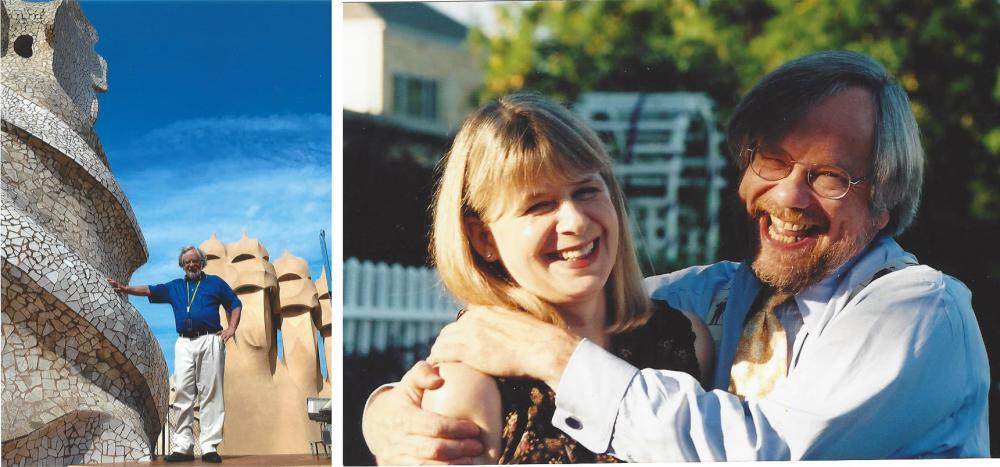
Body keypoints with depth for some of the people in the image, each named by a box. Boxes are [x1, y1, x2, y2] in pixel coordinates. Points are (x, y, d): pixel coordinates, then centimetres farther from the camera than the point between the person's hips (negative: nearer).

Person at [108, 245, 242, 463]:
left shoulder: (215, 283, 14)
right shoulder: (175, 287, 22)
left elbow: (235, 304, 14)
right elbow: (149, 290, 16)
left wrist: (231, 328, 0)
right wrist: (125, 289, 3)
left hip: (209, 341, -3)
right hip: (184, 344, 3)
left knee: (210, 395, -7)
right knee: (183, 395, -4)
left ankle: (209, 447, -10)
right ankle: (183, 447, -5)